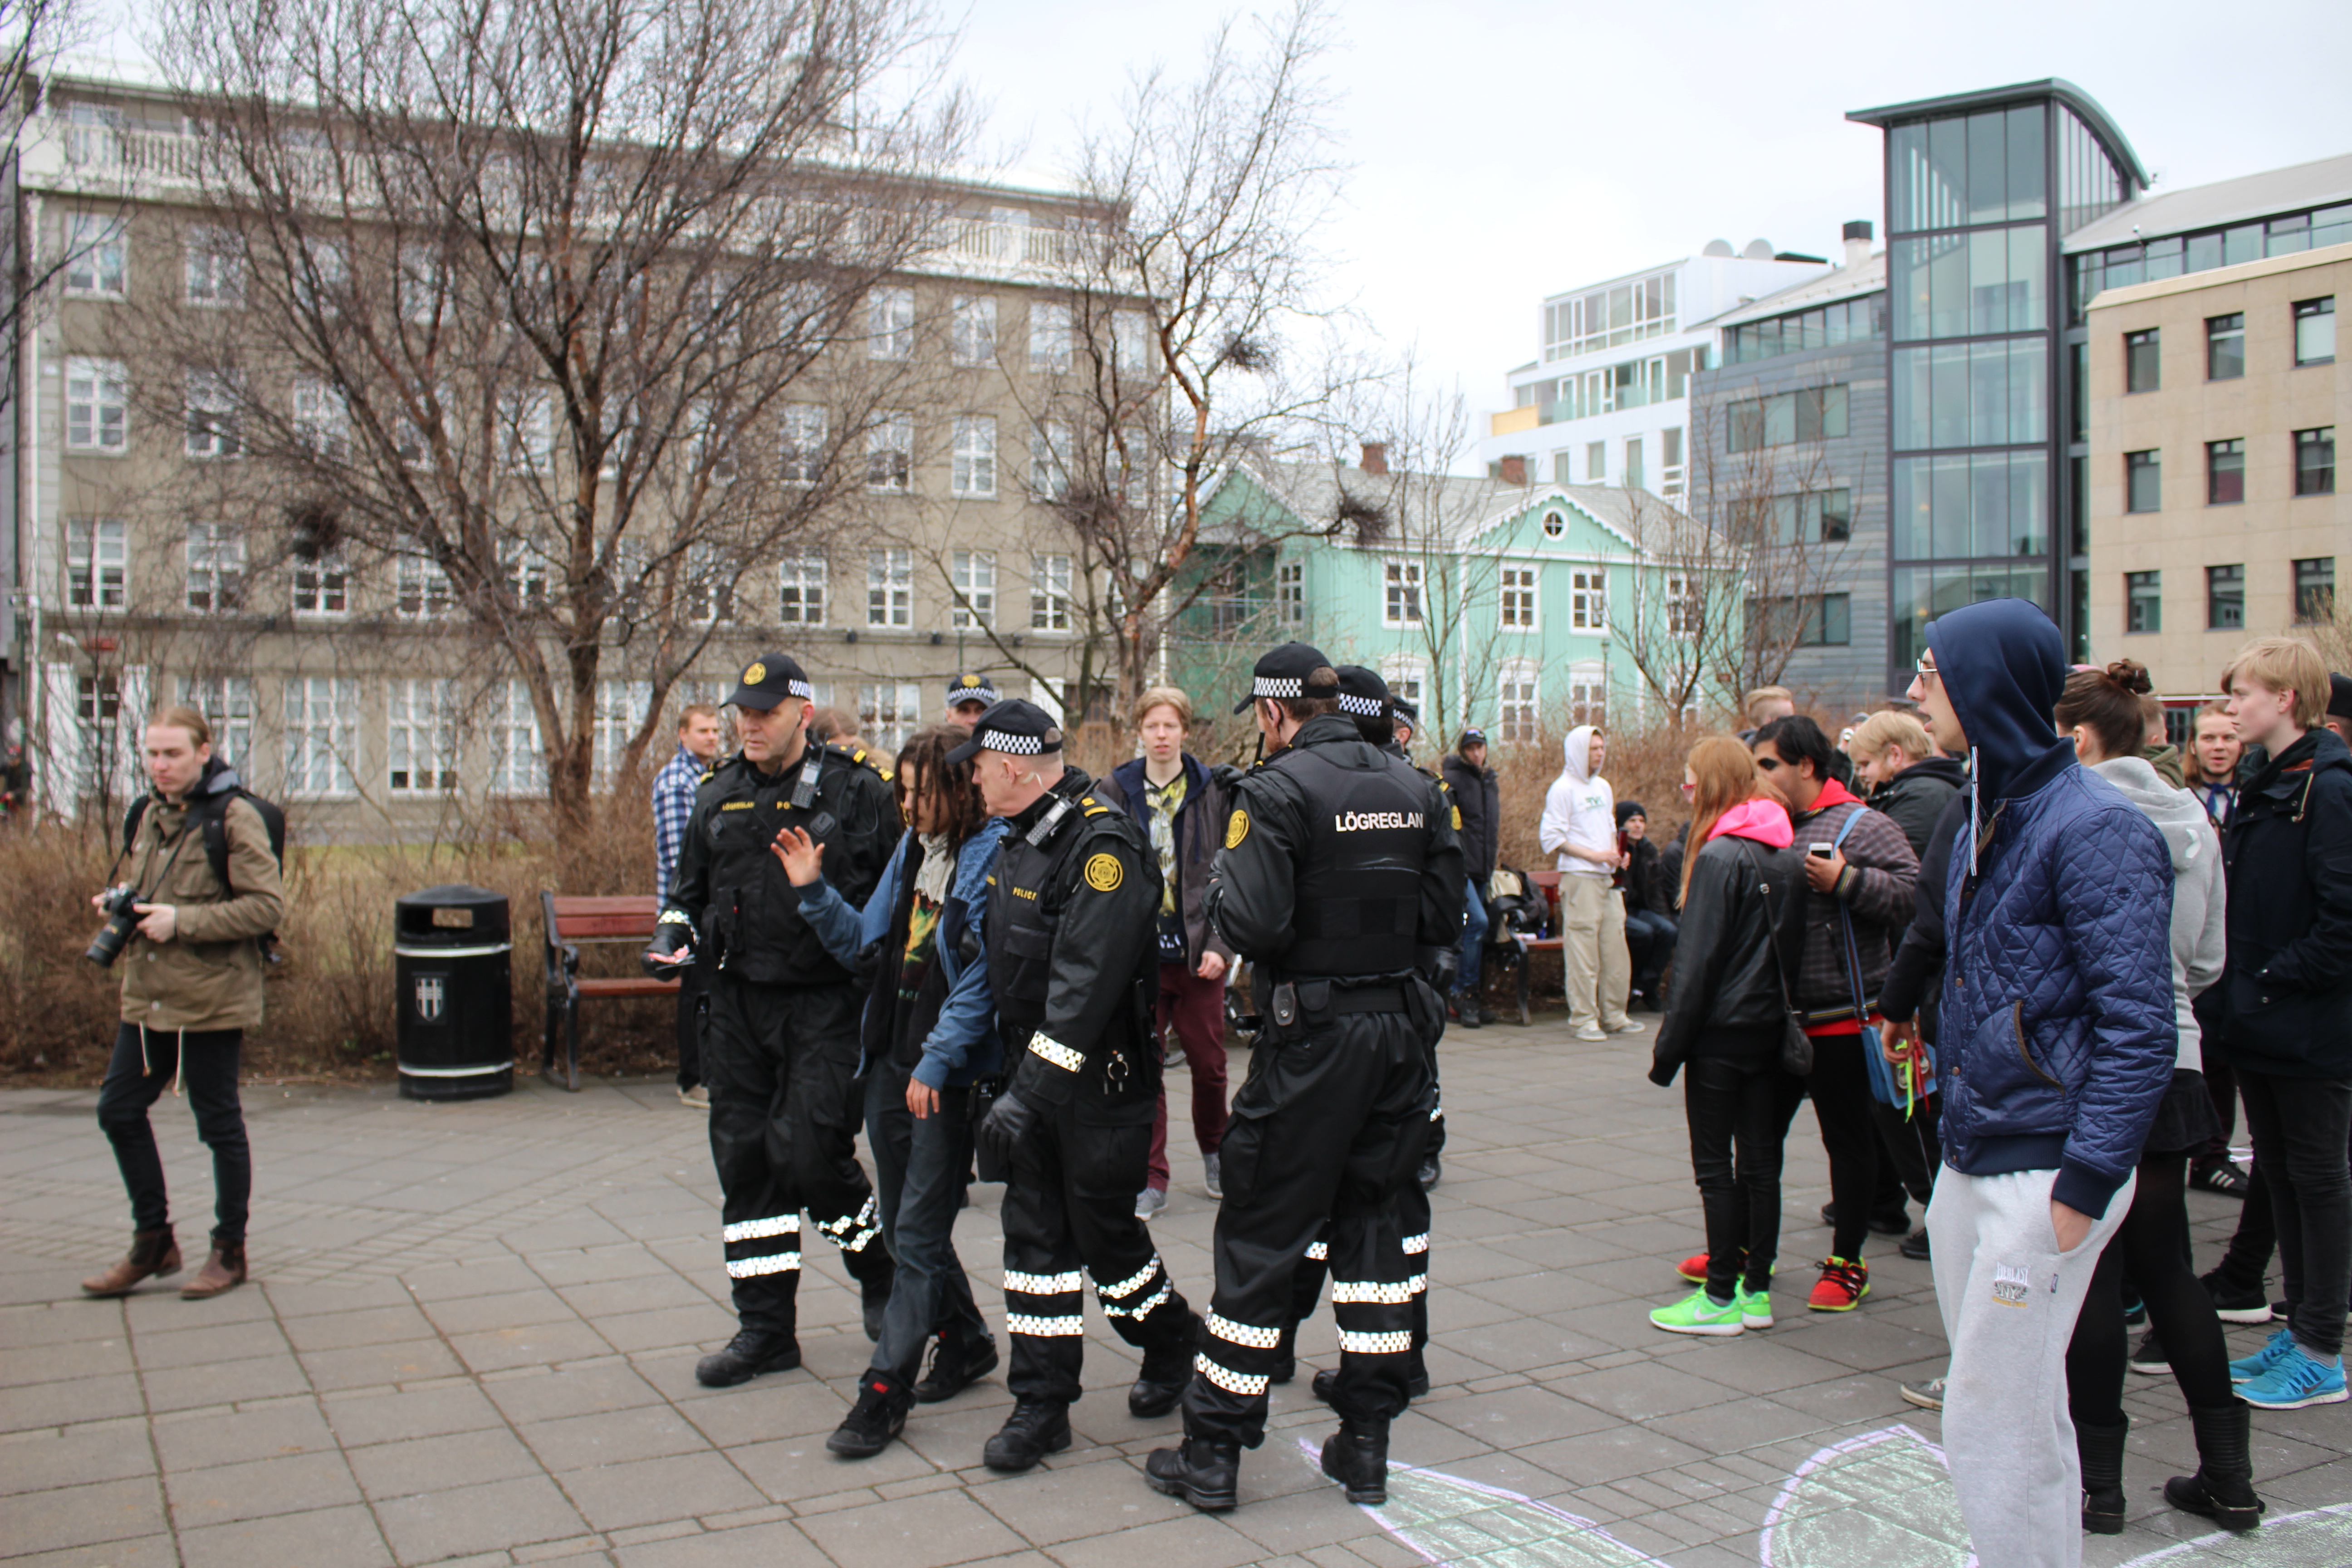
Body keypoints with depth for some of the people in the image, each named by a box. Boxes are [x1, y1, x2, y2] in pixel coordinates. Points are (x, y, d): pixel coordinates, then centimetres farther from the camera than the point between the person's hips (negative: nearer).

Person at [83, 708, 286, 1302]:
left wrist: (182, 922, -21)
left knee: (219, 1121, 3)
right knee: (118, 1109, 8)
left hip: (211, 998, -7)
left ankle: (229, 1251, 17)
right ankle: (153, 1241, 23)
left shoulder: (233, 817, -11)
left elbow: (267, 905, -16)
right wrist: (120, 906, 2)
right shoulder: (148, 814, 11)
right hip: (147, 994, 7)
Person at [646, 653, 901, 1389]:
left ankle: (884, 1275, 17)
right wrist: (673, 933, 4)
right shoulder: (719, 796, 12)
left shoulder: (854, 789, -4)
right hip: (737, 1003, 6)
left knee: (809, 1151, -10)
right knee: (744, 1159, 7)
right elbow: (689, 887, 22)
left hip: (827, 1001, -6)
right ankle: (765, 1328, 19)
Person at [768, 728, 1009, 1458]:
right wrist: (813, 892, 5)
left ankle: (884, 1391, 4)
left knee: (918, 1231, -3)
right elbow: (864, 944, 18)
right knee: (903, 1224, 16)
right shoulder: (911, 851, 12)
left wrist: (937, 1061, -19)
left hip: (949, 1073, -8)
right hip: (889, 1061, 8)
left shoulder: (993, 858, -13)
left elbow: (983, 977, -17)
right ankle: (964, 1342, 34)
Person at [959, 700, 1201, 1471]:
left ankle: (1173, 1343, 31)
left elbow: (1086, 983, -28)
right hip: (1035, 1074, 8)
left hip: (1101, 1082, -8)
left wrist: (1030, 1089, -30)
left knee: (1103, 1229, 4)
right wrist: (1017, 1081, 16)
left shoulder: (1104, 844, -20)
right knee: (1035, 1230, 8)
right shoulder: (1020, 840, 9)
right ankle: (1042, 1402, 16)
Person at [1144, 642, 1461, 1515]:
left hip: (1314, 1040, -6)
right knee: (1374, 1223, 15)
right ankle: (1366, 1443, 20)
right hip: (1403, 1029, 6)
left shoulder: (1278, 789, -12)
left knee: (1260, 1236, 2)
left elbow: (1253, 924, -21)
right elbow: (1446, 915, 8)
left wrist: (1221, 883, -1)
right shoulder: (1414, 789, 7)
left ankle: (1214, 1450, 9)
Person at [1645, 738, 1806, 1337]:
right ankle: (1756, 1290, 18)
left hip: (1723, 1033, -7)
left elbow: (1700, 961, -15)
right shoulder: (1785, 852, 5)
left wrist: (1670, 1045, -9)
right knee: (1760, 1160, 11)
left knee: (1715, 1164, 1)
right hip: (1773, 1028, 7)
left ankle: (1721, 1298, 6)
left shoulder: (1720, 856, -15)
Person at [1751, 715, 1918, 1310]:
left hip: (1841, 1017, -6)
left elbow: (1913, 893, -20)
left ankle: (1846, 1264, 18)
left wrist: (1844, 881, -24)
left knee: (1848, 1136, 6)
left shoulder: (1863, 826, -10)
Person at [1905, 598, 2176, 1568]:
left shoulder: (2092, 827, -16)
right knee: (2014, 1409, 18)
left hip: (2044, 1168, -9)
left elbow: (2137, 1026, -19)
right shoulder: (1984, 817, 12)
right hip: (1973, 1159, 9)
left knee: (1993, 1425, -4)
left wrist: (2083, 1185, -20)